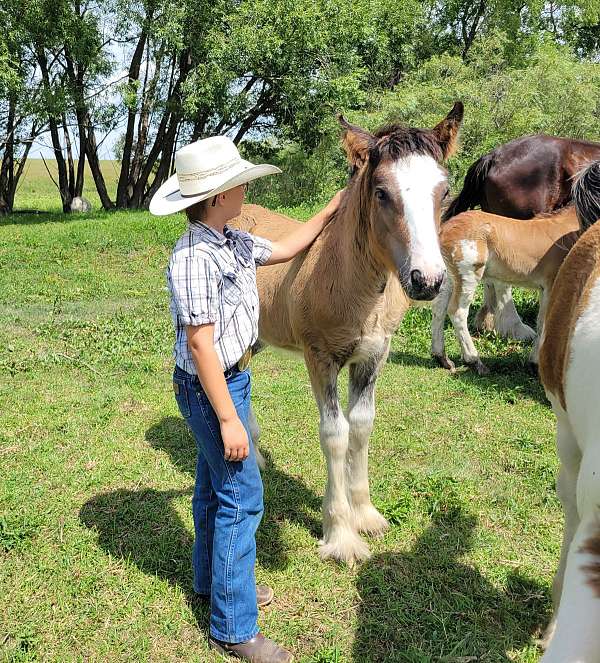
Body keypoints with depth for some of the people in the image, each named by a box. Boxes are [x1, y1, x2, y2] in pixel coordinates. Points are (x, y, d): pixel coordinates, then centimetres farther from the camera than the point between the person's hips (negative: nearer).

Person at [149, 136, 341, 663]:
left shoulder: (233, 242, 3)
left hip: (232, 378, 10)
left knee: (215, 485, 22)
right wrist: (229, 420, -23)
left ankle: (212, 578, 42)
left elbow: (284, 250, 22)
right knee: (242, 496, -3)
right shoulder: (194, 258, -25)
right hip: (211, 388, -9)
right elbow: (200, 344, -26)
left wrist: (328, 214, 20)